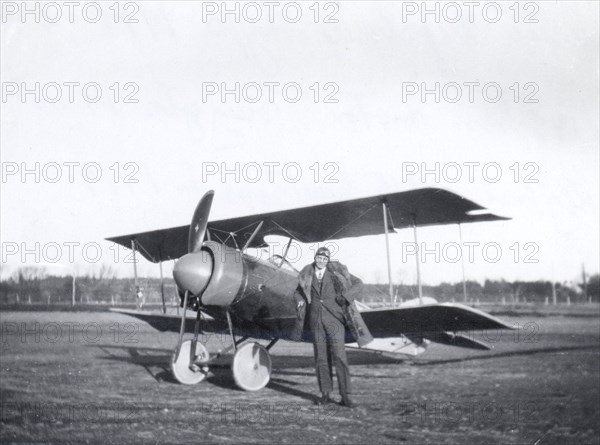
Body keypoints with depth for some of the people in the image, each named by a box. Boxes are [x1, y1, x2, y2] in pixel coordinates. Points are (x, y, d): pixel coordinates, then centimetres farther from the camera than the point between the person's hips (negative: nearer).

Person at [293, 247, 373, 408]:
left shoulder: (336, 271, -1)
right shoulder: (307, 274, 6)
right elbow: (298, 291, 19)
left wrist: (345, 296, -11)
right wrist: (300, 301, -1)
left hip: (334, 319, -3)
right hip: (316, 321, 3)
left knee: (339, 356, -8)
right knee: (321, 358, 6)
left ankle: (345, 396, -6)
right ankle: (325, 394, 14)